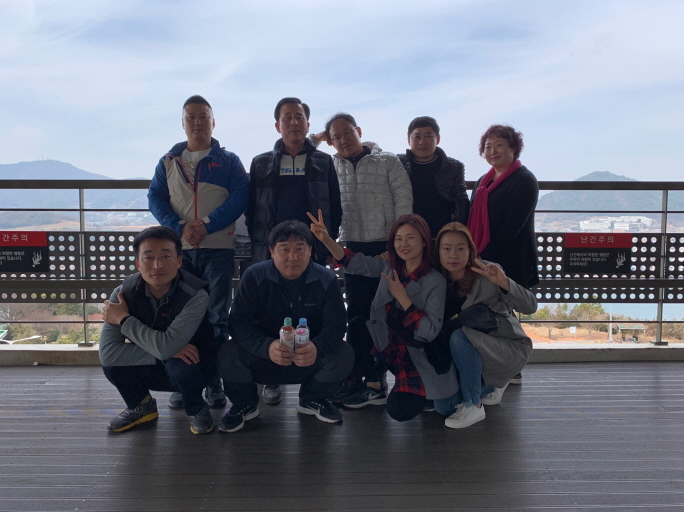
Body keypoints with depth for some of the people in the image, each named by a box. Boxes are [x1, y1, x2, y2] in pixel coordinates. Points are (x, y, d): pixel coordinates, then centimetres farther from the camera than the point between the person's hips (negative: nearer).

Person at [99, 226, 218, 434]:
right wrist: (166, 352, -33)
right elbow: (107, 351, -26)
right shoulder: (125, 292, -18)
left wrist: (124, 319, -26)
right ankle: (141, 406, 8)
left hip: (189, 363, -3)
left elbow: (166, 347, -38)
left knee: (179, 367, -35)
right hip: (152, 370, 3)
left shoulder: (196, 295, -29)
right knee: (112, 363, -23)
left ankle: (197, 410, -1)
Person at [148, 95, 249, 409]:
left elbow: (239, 198, -4)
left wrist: (206, 225, -16)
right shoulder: (168, 162, 14)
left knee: (217, 317, 2)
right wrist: (181, 227, -11)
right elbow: (155, 198, 6)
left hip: (218, 247, -2)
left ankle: (214, 381, 12)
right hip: (179, 248, 2)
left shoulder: (229, 161, 7)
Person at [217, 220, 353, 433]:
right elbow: (239, 322, -22)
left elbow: (336, 325, -17)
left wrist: (317, 347, -41)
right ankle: (245, 404, 6)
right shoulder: (254, 276, -16)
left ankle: (312, 399, 8)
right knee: (229, 356, -29)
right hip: (263, 356, -1)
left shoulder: (327, 279, -13)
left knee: (344, 356, -26)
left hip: (309, 357, 1)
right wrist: (267, 347, -43)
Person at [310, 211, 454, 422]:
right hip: (387, 343, 5)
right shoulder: (389, 266, -2)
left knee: (400, 411, -22)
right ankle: (374, 388, 0)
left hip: (418, 355, -5)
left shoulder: (436, 281, -17)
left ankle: (420, 391, 16)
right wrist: (326, 239, -26)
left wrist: (402, 297, -26)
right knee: (356, 325, -20)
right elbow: (354, 262, -10)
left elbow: (430, 332, -22)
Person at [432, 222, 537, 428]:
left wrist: (504, 283, -40)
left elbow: (530, 307, -24)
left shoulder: (487, 273, -18)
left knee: (459, 337, -33)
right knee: (443, 406, -6)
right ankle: (491, 386, 22)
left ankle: (473, 406, -15)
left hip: (511, 349, -5)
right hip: (472, 355, 5)